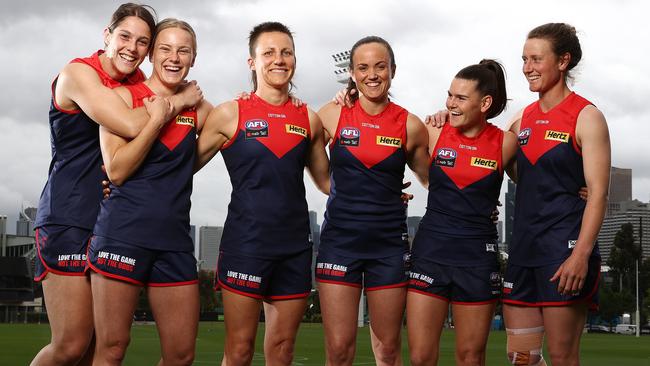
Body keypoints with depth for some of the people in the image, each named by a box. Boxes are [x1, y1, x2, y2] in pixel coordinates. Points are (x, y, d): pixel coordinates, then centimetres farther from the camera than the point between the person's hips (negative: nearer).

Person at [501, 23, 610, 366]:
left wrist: (581, 254, -22)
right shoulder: (523, 118, 13)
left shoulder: (586, 116, -6)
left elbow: (598, 193, -12)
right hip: (523, 249, 6)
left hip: (565, 249, -6)